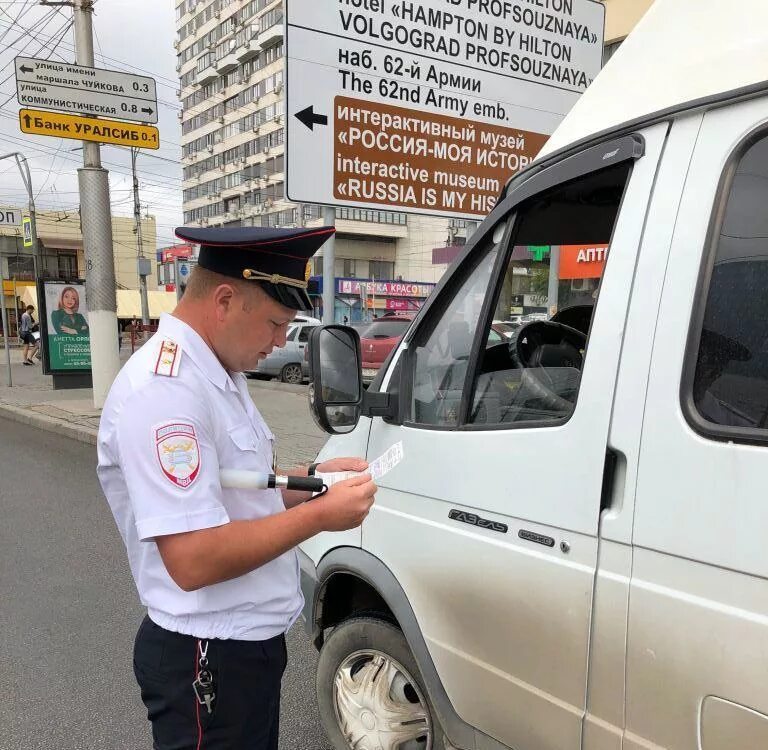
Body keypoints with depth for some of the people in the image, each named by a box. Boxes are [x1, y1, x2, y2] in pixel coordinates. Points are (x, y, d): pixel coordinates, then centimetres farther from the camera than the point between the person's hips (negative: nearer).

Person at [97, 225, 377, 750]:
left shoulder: (218, 373, 5)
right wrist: (319, 515, -23)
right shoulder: (164, 390, -26)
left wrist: (311, 478, -1)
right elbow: (193, 560, -30)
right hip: (207, 660, -9)